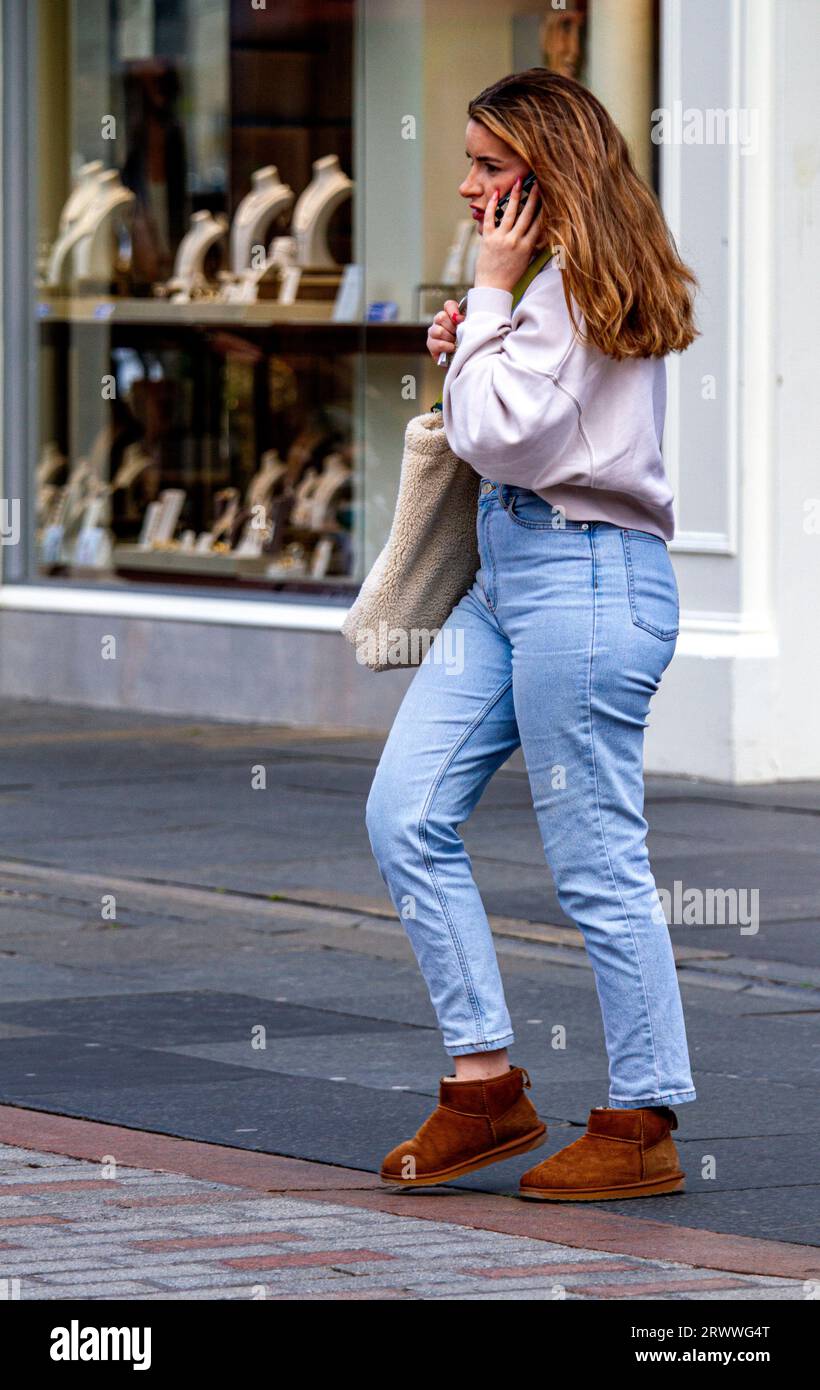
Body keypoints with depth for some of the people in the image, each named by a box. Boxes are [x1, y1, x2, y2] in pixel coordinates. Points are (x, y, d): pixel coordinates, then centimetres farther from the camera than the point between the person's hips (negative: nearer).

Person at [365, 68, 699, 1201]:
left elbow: (501, 438, -18)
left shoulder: (578, 287, -13)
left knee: (597, 864, -4)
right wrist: (466, 350, 8)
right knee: (406, 816, 4)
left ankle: (644, 1126, 5)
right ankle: (487, 1083, 8)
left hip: (585, 577, -11)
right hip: (512, 574, 11)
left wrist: (491, 295, -12)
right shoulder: (556, 282, 17)